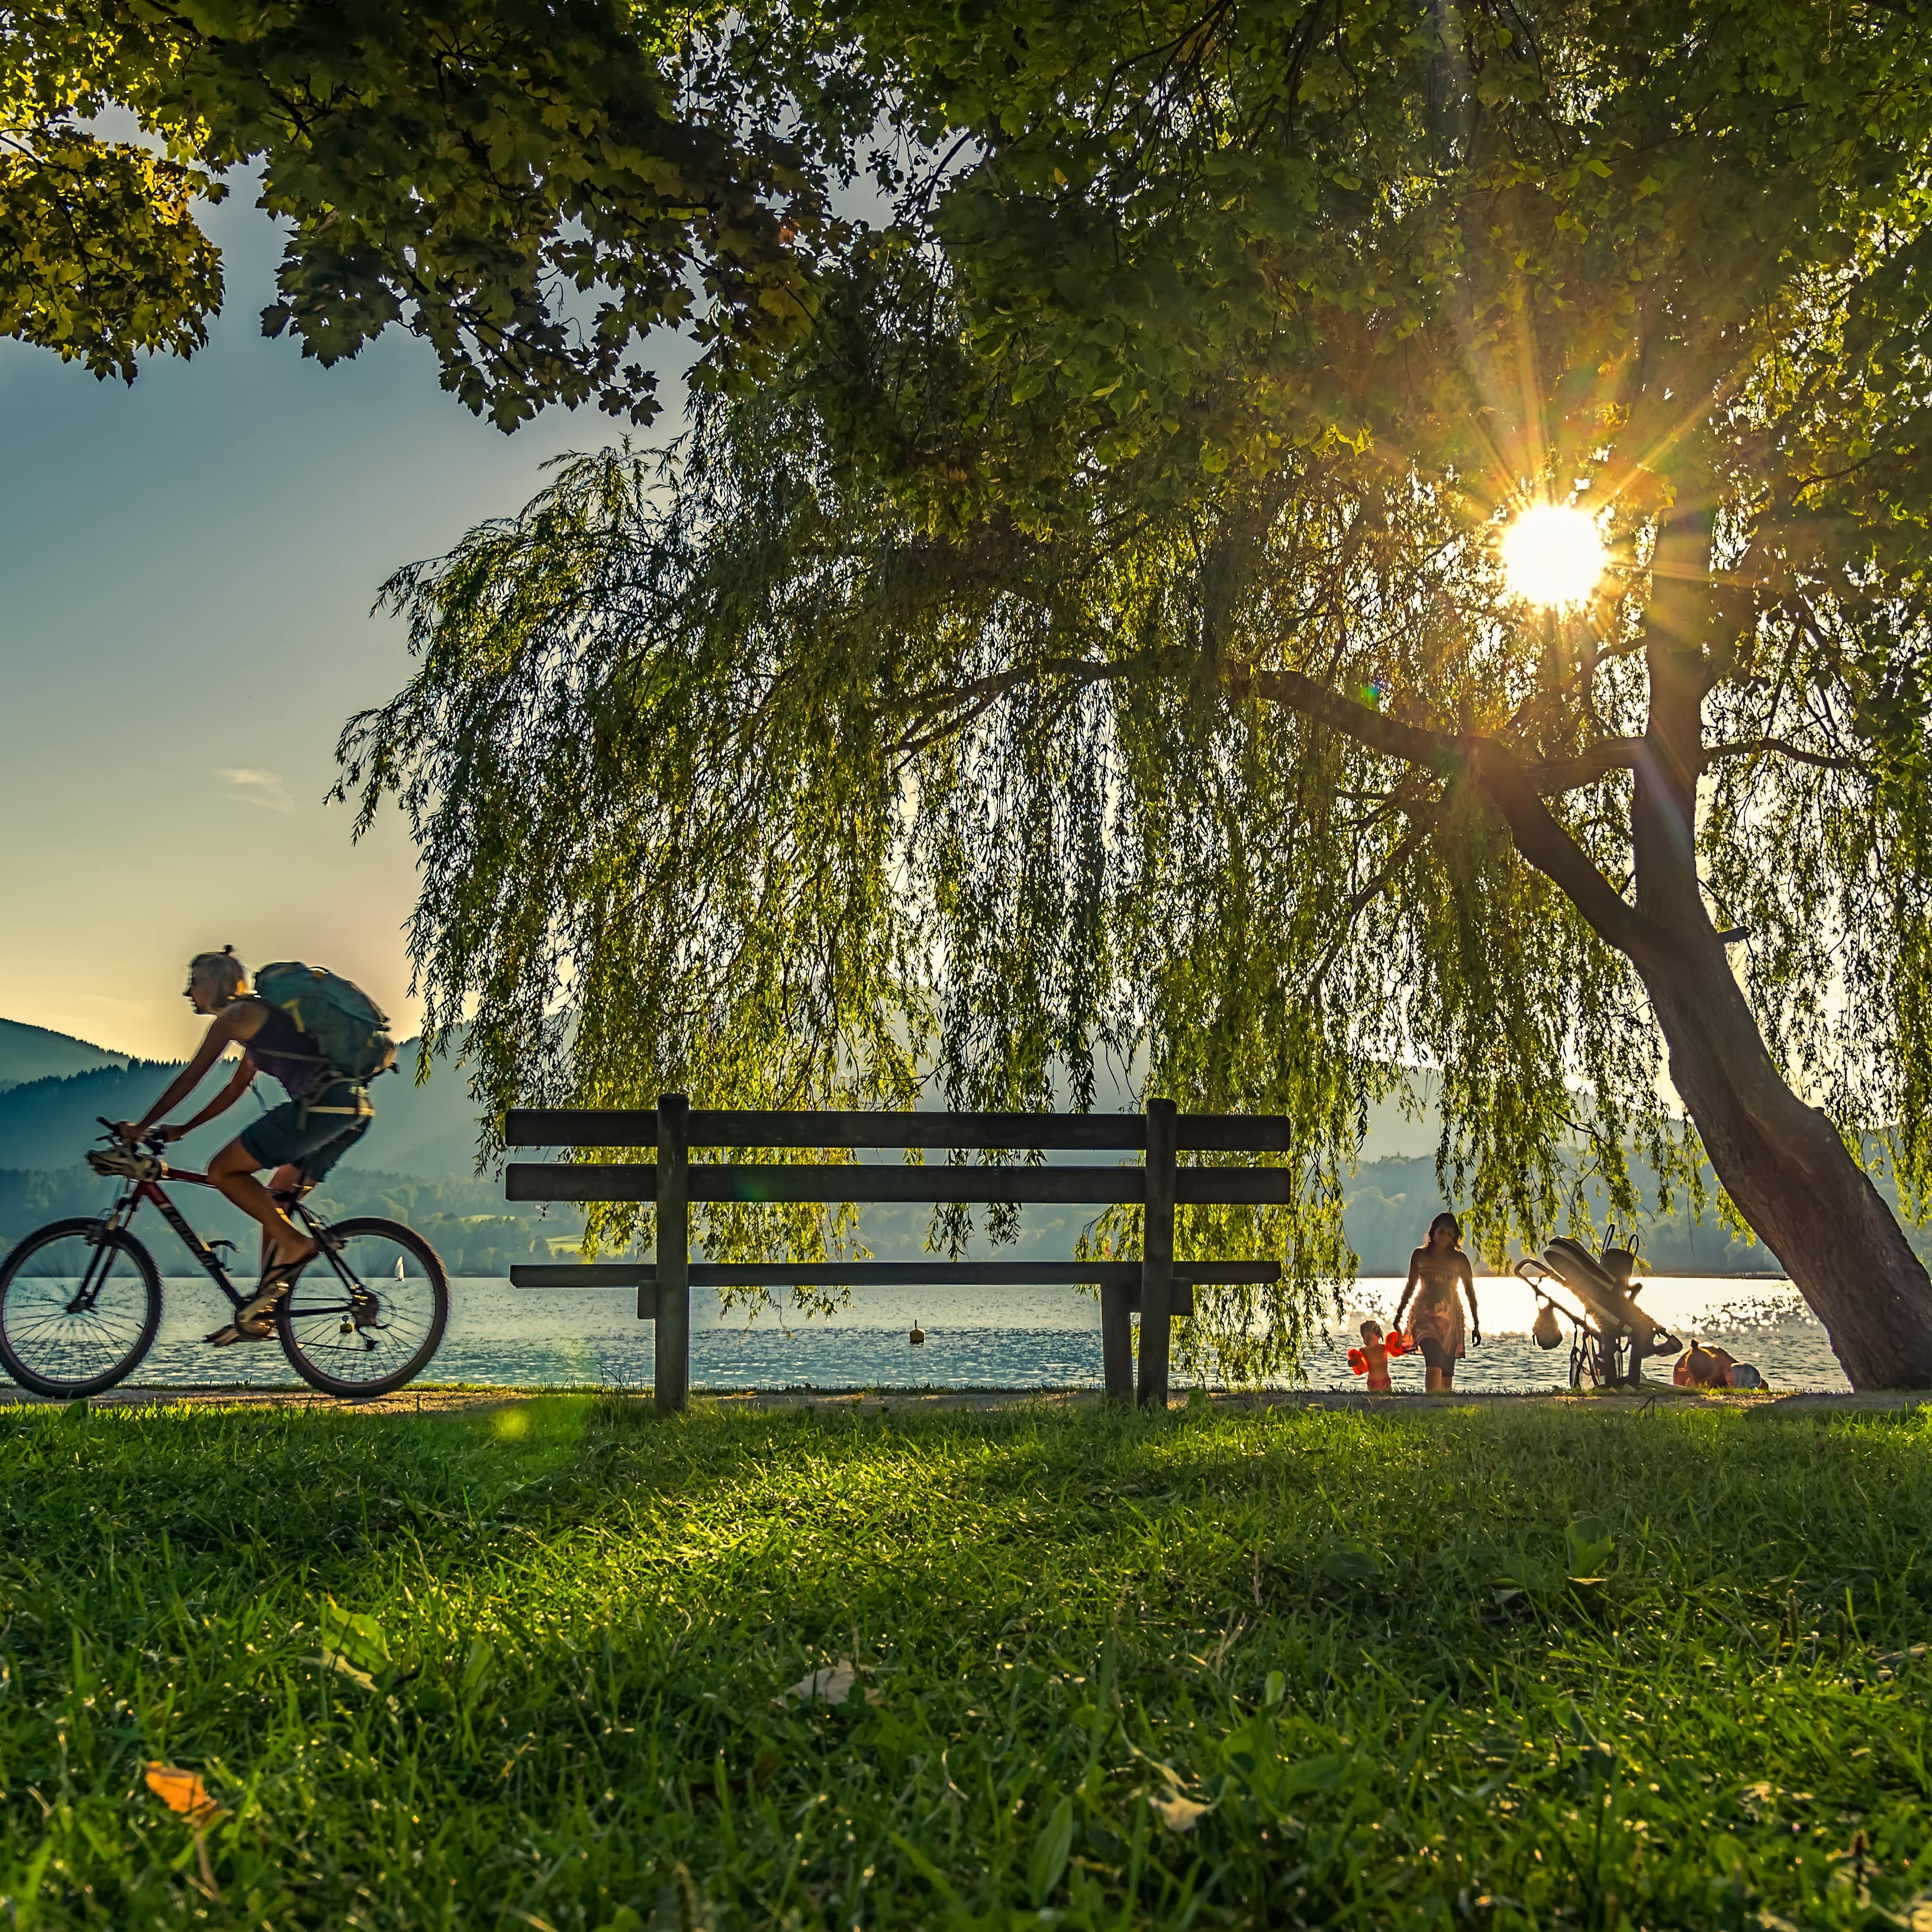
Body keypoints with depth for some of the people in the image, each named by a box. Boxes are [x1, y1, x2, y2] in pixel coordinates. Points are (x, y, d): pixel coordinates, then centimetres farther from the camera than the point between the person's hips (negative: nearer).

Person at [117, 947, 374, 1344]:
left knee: (223, 1170, -2)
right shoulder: (258, 1018, 30)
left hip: (323, 1101, -10)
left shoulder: (234, 1014, 3)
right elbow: (234, 1090, 35)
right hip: (355, 1106, 10)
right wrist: (179, 1131, 37)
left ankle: (294, 1246, -7)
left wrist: (141, 1127, 9)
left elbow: (189, 1078, 2)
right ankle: (260, 1314, 18)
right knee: (275, 1202, 17)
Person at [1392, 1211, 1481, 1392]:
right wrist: (1399, 1314, 20)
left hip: (1450, 1317, 2)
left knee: (1447, 1369, 0)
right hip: (1425, 1315, -1)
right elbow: (1411, 1285, 17)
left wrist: (1476, 1324, 6)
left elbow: (1470, 1291, 8)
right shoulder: (1420, 1255, 6)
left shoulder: (1460, 1259, 5)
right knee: (1434, 1361, -21)